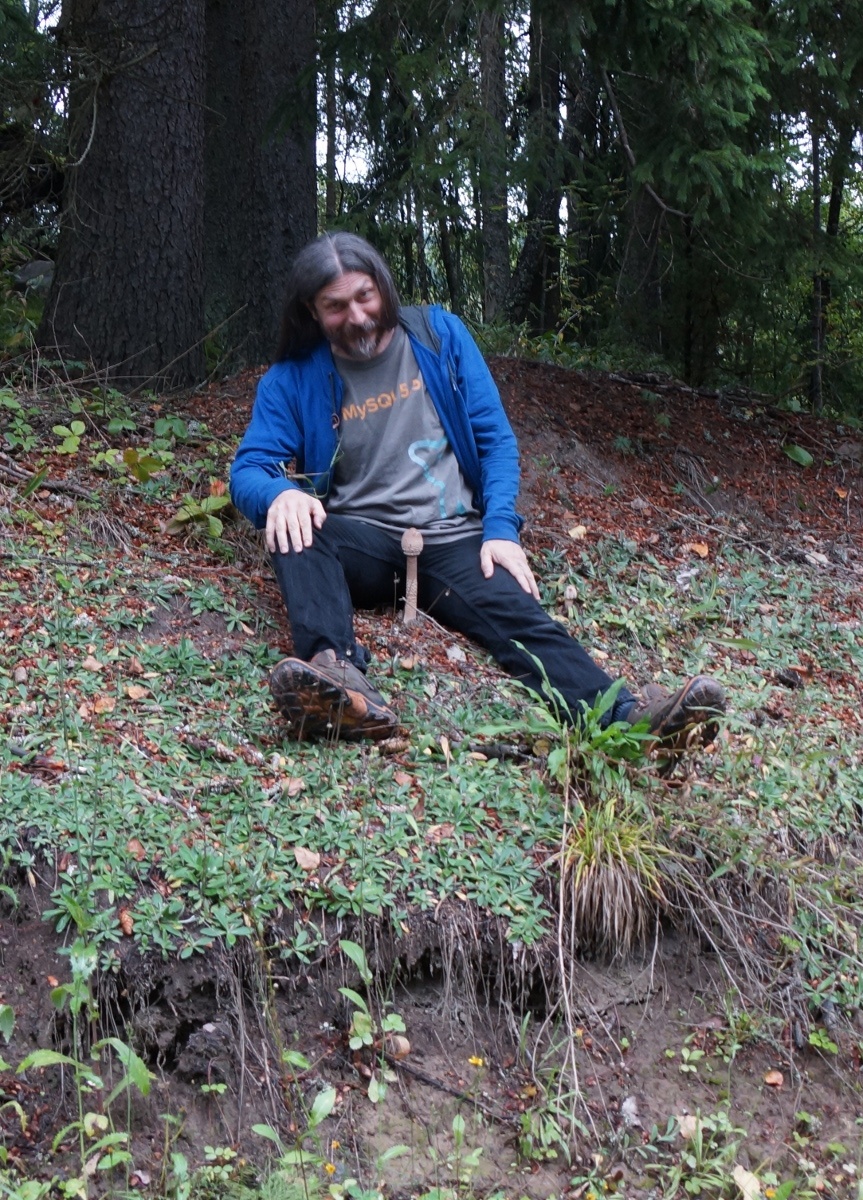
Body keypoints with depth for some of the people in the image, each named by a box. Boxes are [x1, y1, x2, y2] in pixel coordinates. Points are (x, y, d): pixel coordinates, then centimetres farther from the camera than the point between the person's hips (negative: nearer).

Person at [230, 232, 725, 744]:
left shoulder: (440, 335, 6)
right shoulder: (295, 378, 3)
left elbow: (496, 440, 5)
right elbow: (248, 470, -3)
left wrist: (500, 528, -11)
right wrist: (279, 493, -29)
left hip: (452, 539, 0)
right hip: (360, 542, 0)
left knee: (518, 614, -29)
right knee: (293, 527, -32)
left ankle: (626, 716, -53)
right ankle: (337, 678, -55)